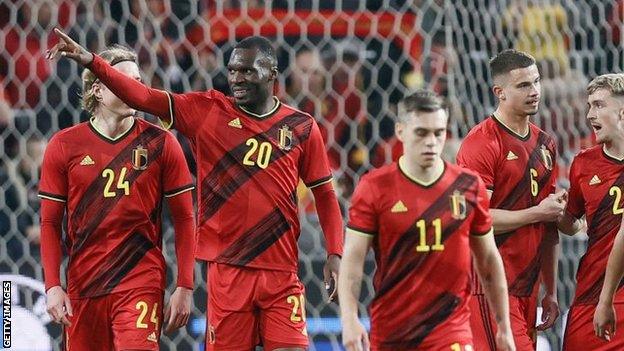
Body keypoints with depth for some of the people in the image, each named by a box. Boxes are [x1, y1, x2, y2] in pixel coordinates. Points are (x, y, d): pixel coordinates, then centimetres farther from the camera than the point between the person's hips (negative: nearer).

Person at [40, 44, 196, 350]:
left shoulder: (160, 143, 2)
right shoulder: (64, 146, 4)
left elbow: (184, 219, 4)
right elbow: (50, 223, 6)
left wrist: (184, 288, -3)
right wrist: (52, 286, -4)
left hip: (141, 284, -2)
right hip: (82, 289, 2)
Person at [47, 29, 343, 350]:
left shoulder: (301, 128, 6)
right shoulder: (207, 111, 4)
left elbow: (324, 194, 12)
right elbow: (145, 98, -5)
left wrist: (335, 254, 2)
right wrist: (91, 61, -17)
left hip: (281, 274, 0)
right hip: (227, 269, 0)